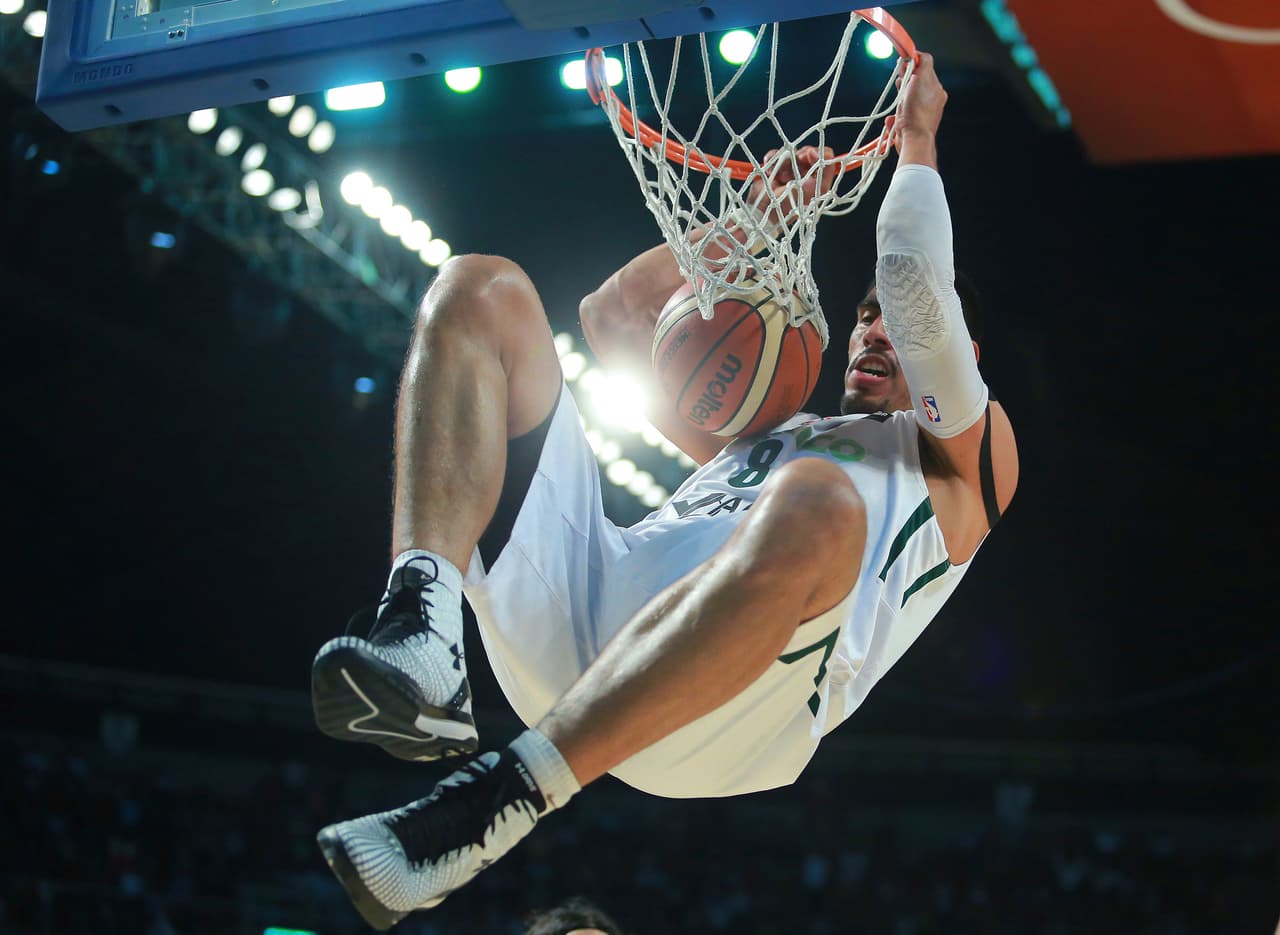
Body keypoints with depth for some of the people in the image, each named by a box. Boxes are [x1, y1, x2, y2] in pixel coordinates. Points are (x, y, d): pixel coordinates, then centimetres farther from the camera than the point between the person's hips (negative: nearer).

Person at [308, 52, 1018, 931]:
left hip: (725, 712, -5)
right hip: (579, 587, 6)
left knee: (814, 503, -41)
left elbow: (919, 290, 9)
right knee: (481, 290, 0)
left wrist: (918, 143, 22)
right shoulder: (761, 432, 41)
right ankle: (422, 634, -28)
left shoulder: (966, 455, 26)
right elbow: (617, 312, 42)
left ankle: (487, 807, -41)